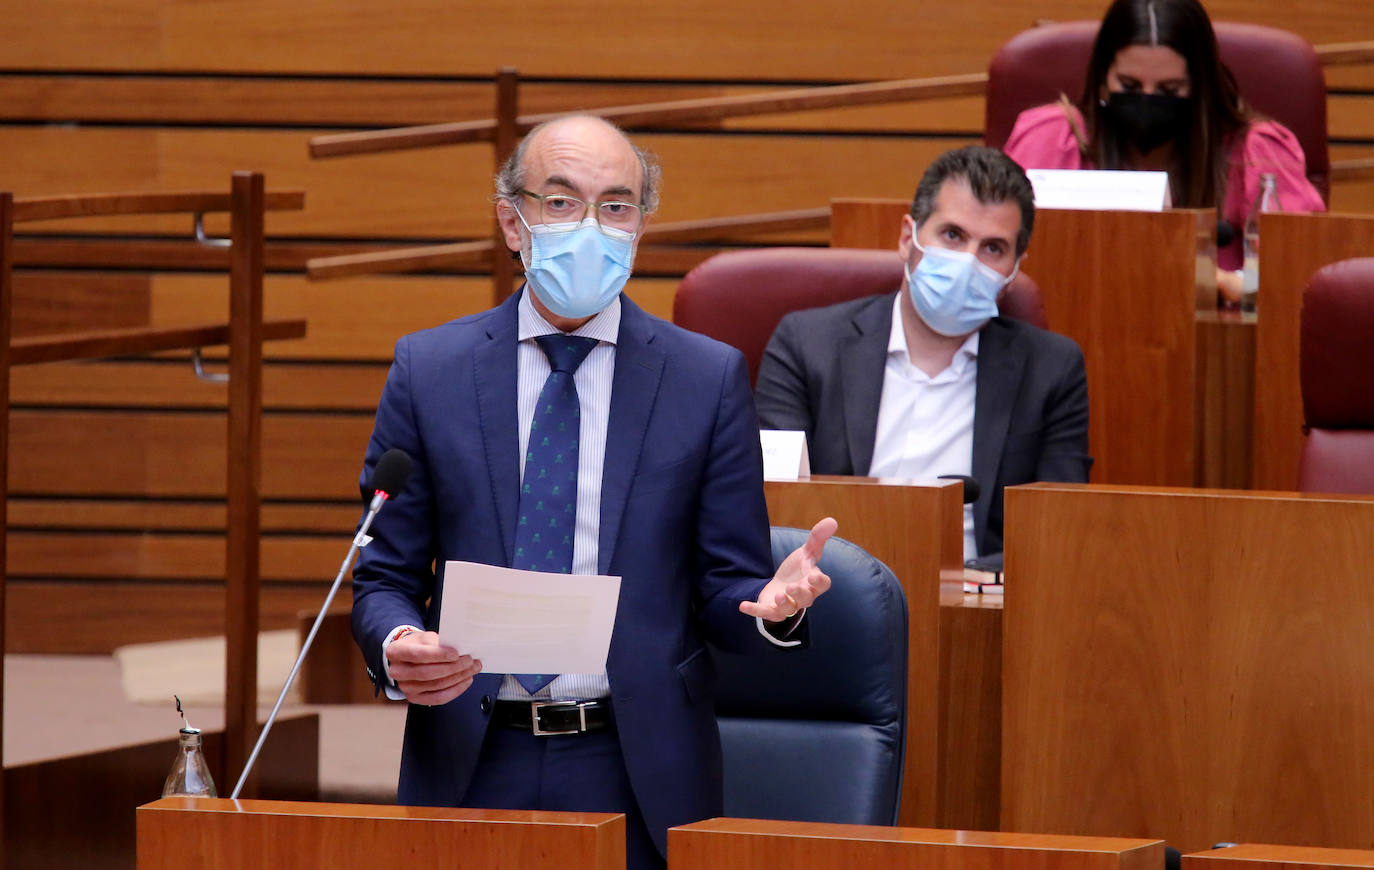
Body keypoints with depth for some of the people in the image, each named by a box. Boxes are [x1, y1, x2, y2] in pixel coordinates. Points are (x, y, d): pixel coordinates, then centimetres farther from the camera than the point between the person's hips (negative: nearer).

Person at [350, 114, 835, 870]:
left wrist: (774, 604, -19)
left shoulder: (709, 378, 4)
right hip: (472, 770, 1)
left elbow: (725, 590, 4)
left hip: (638, 779, -1)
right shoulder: (427, 370, 5)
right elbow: (383, 577, 7)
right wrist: (396, 649, -16)